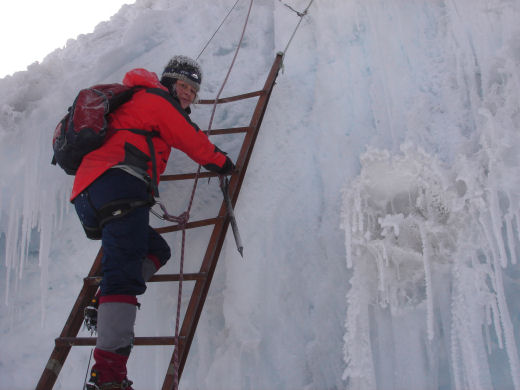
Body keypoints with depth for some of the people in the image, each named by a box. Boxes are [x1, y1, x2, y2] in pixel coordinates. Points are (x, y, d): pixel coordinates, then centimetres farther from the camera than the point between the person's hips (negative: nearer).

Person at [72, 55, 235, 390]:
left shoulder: (133, 101, 36)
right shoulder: (155, 98, 9)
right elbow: (192, 140, 7)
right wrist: (220, 162, 23)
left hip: (87, 196, 10)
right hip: (119, 184, -10)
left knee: (157, 250, 17)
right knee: (124, 271, -21)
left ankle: (103, 305, -5)